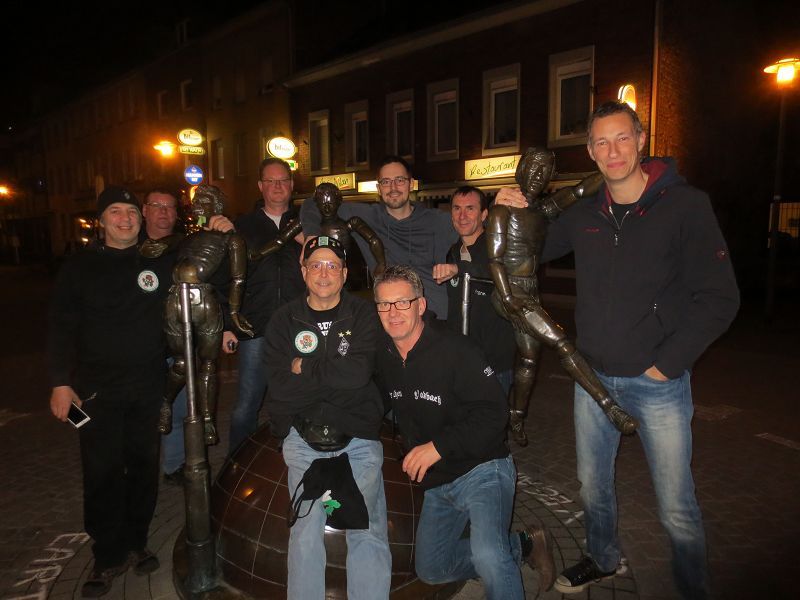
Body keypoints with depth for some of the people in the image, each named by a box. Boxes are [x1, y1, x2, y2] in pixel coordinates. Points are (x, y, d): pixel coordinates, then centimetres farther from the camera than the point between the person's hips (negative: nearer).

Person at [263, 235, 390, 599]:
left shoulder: (363, 316, 0)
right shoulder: (284, 320, 3)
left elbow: (359, 372, -16)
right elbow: (280, 387, -9)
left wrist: (304, 368, -8)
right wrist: (334, 375, -13)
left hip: (359, 436, 0)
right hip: (304, 439, 1)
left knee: (367, 532, 0)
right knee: (305, 531, 2)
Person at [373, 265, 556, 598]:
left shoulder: (455, 350, -20)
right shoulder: (383, 357, -1)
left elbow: (493, 414, -23)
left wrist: (438, 446, -27)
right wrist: (412, 452, 6)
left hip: (482, 469, -7)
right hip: (436, 482, 8)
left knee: (488, 557, -32)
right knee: (431, 569, 19)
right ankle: (521, 546, 29)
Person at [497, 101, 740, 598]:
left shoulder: (686, 205, -9)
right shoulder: (584, 216, 3)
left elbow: (719, 298, -10)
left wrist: (667, 362, -14)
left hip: (658, 383, -4)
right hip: (593, 377, 4)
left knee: (677, 506, 7)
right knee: (593, 486, 20)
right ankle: (603, 559, 46)